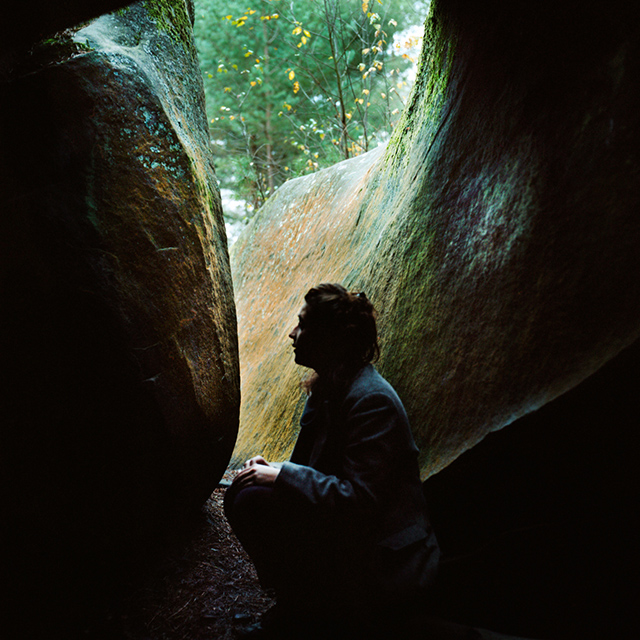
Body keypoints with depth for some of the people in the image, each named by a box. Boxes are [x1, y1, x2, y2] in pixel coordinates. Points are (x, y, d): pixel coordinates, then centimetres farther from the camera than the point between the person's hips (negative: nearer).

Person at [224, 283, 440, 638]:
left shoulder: (371, 400, -25)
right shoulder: (327, 388, 5)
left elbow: (359, 499, -29)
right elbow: (308, 467, 14)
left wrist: (282, 475, -23)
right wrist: (271, 469, -6)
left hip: (381, 559, -9)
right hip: (346, 533, 9)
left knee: (254, 502, -22)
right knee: (239, 493, 1)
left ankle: (304, 610, 0)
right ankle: (297, 601, 11)